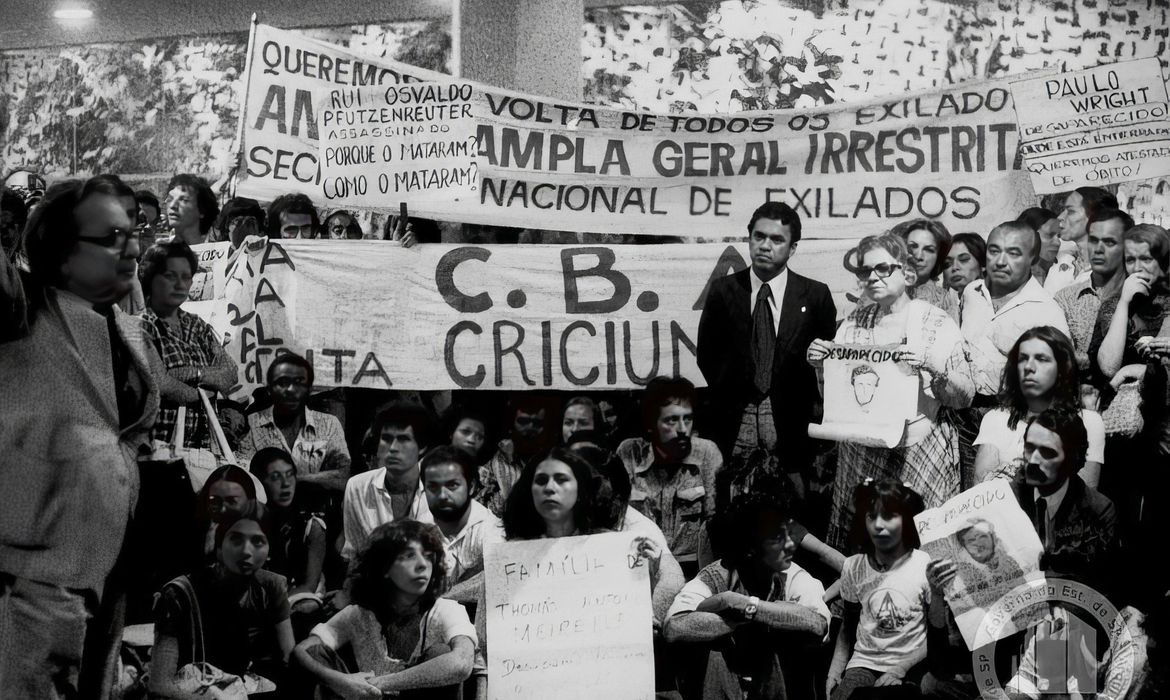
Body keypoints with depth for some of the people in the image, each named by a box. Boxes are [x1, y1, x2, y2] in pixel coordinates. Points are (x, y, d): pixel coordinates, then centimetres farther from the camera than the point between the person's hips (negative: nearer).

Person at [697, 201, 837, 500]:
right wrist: (725, 393, 6)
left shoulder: (815, 295, 3)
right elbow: (707, 354, 12)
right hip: (734, 417, 1)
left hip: (790, 420, -1)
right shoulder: (723, 291, 5)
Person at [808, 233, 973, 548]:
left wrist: (935, 367, -20)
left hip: (919, 455, -3)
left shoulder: (936, 322, 0)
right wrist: (820, 364, -2)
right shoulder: (854, 321, 10)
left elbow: (964, 398, -3)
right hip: (859, 453, 3)